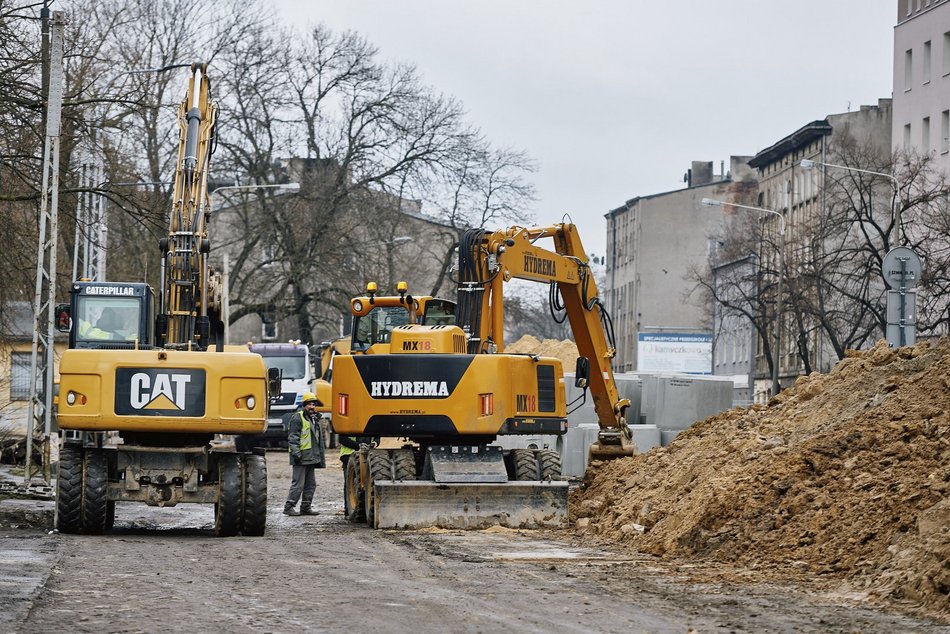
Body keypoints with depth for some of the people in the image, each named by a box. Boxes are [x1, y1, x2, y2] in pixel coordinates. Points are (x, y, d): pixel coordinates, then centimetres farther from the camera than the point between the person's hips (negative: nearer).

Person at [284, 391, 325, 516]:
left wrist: (320, 458, 25)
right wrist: (296, 452, -22)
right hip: (301, 458, -9)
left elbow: (319, 440, 27)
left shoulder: (315, 419, 20)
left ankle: (306, 507, 17)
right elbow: (293, 437, -13)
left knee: (311, 484, 10)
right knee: (298, 483, -10)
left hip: (311, 458, 9)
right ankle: (288, 507, -7)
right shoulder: (297, 418, -7)